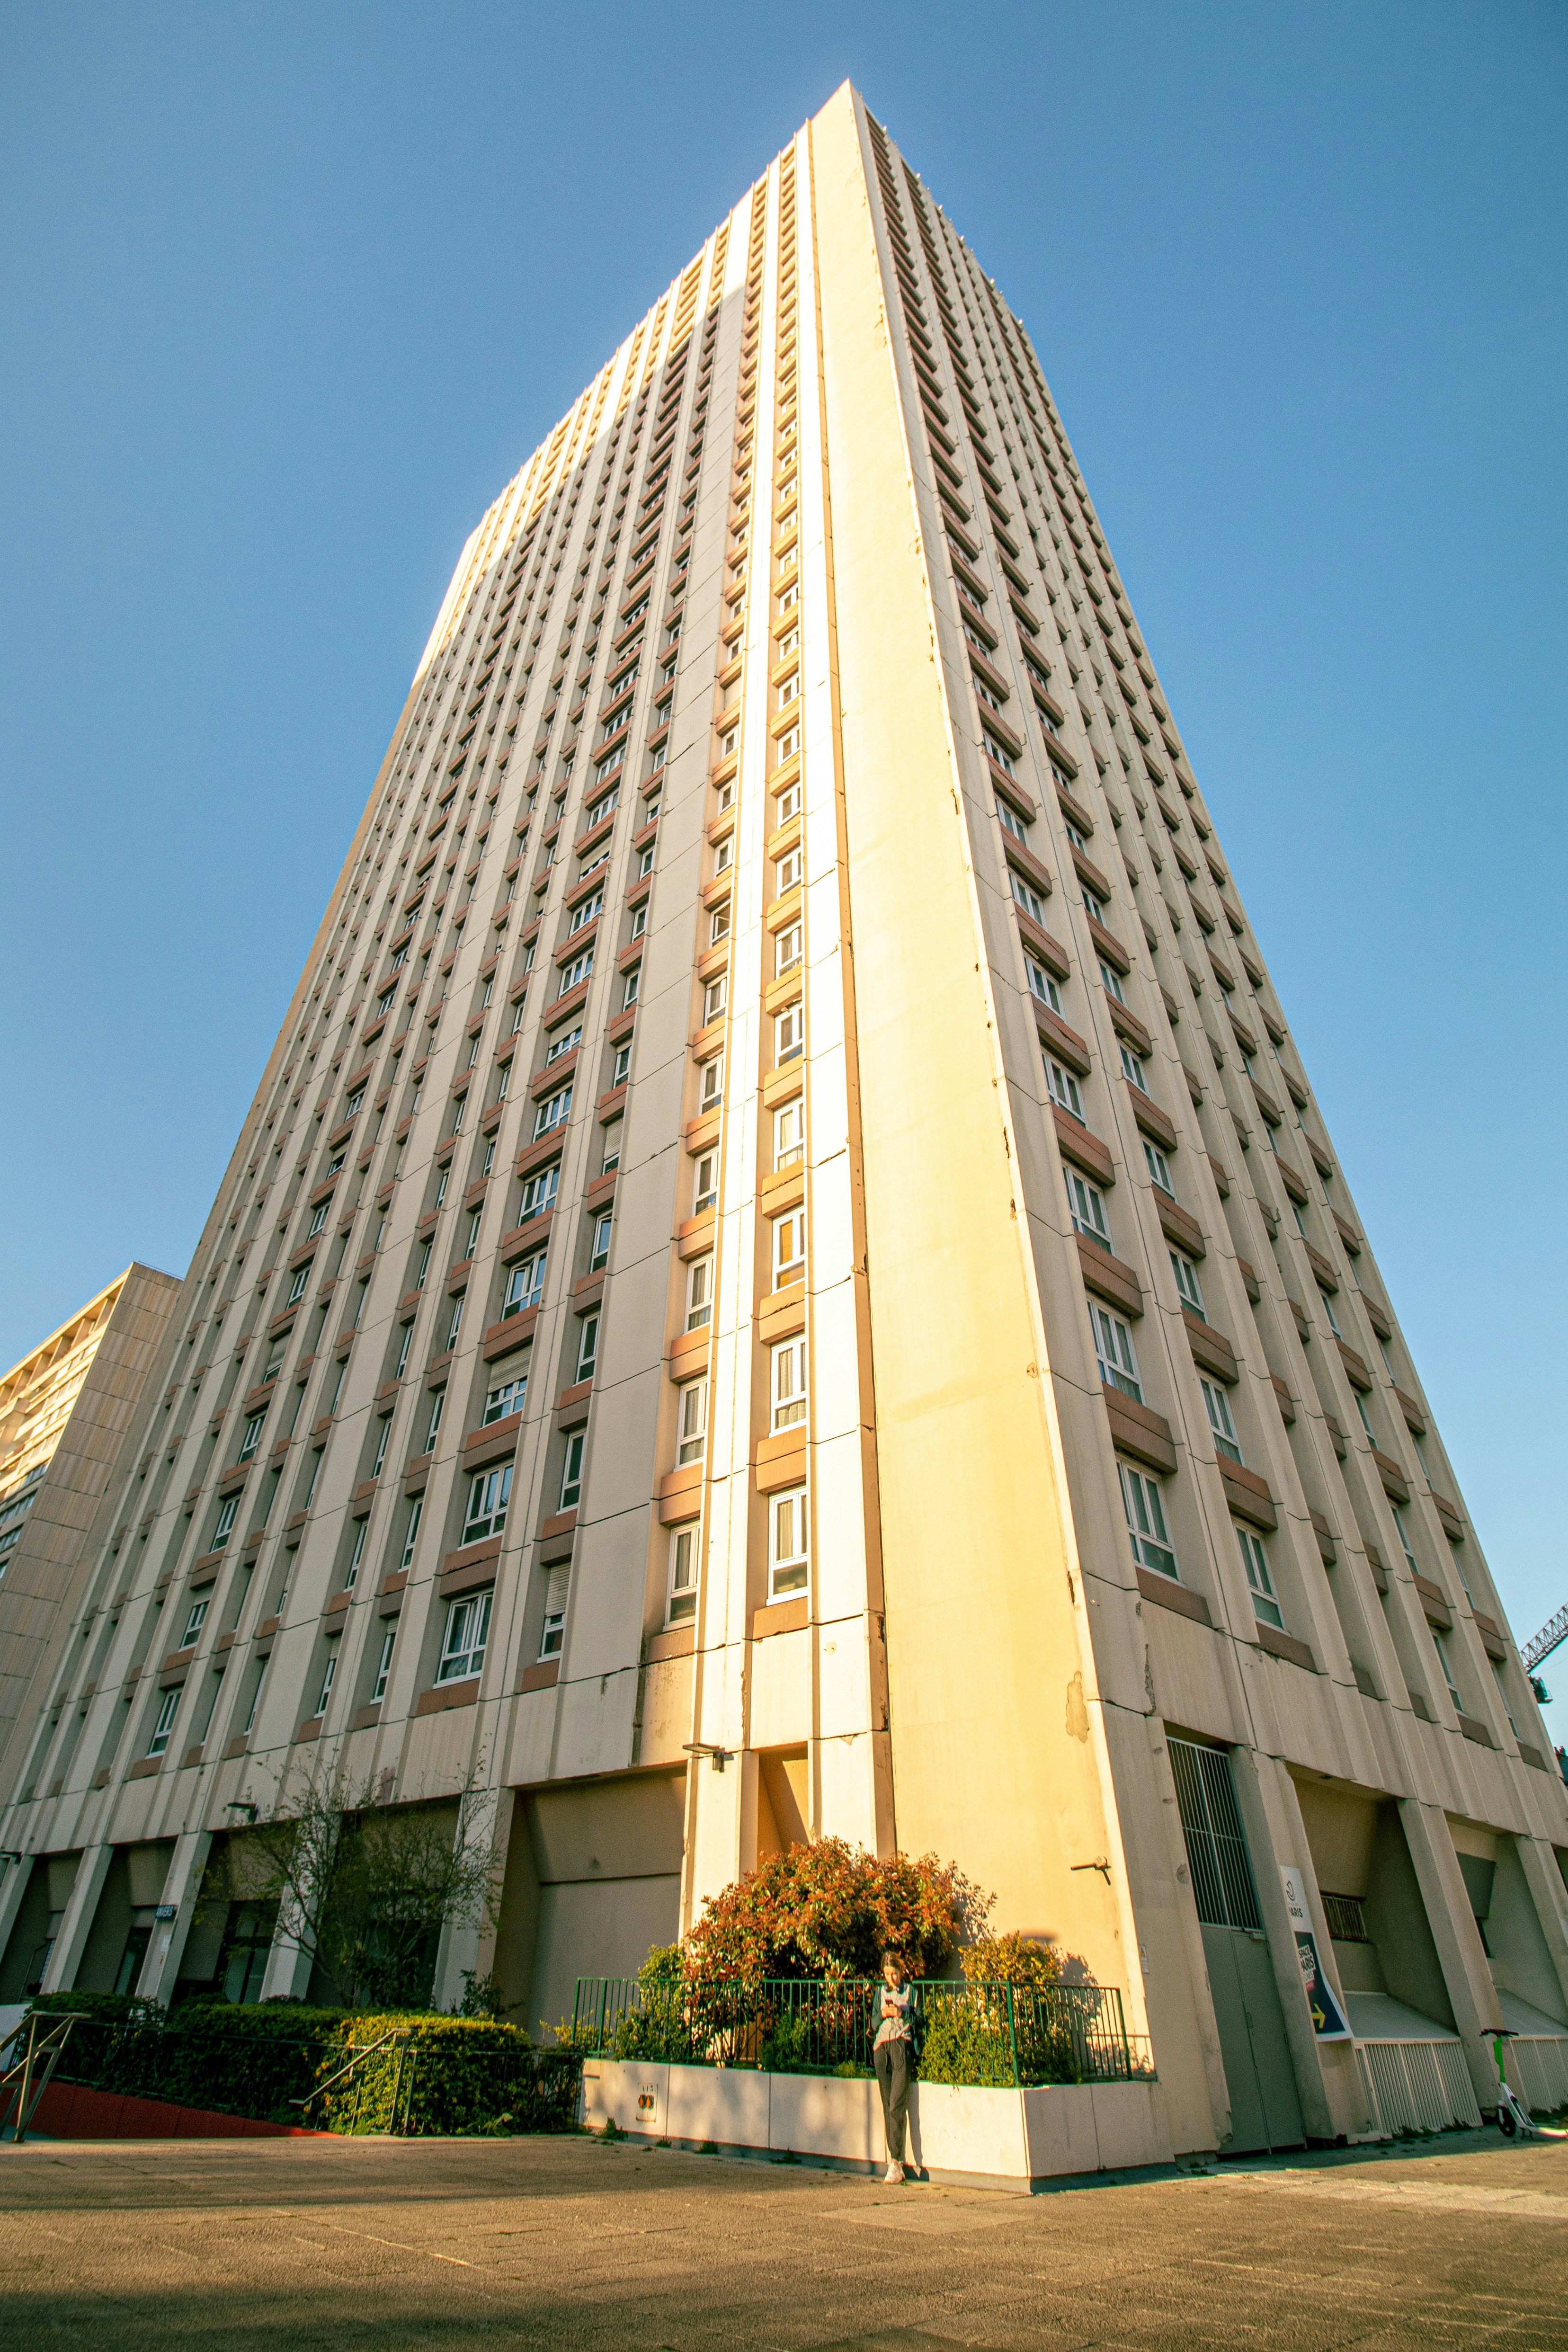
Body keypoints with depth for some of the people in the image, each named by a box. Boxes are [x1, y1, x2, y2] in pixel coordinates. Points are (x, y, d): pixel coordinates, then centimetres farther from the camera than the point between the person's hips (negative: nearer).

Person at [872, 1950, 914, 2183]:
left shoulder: (910, 1991, 7)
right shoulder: (881, 1992, 16)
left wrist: (902, 2014, -12)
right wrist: (883, 2014, -4)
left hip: (903, 2046, -3)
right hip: (882, 2047, 4)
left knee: (897, 2105, -12)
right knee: (888, 2106, 1)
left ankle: (895, 2162, -12)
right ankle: (896, 2163, 6)